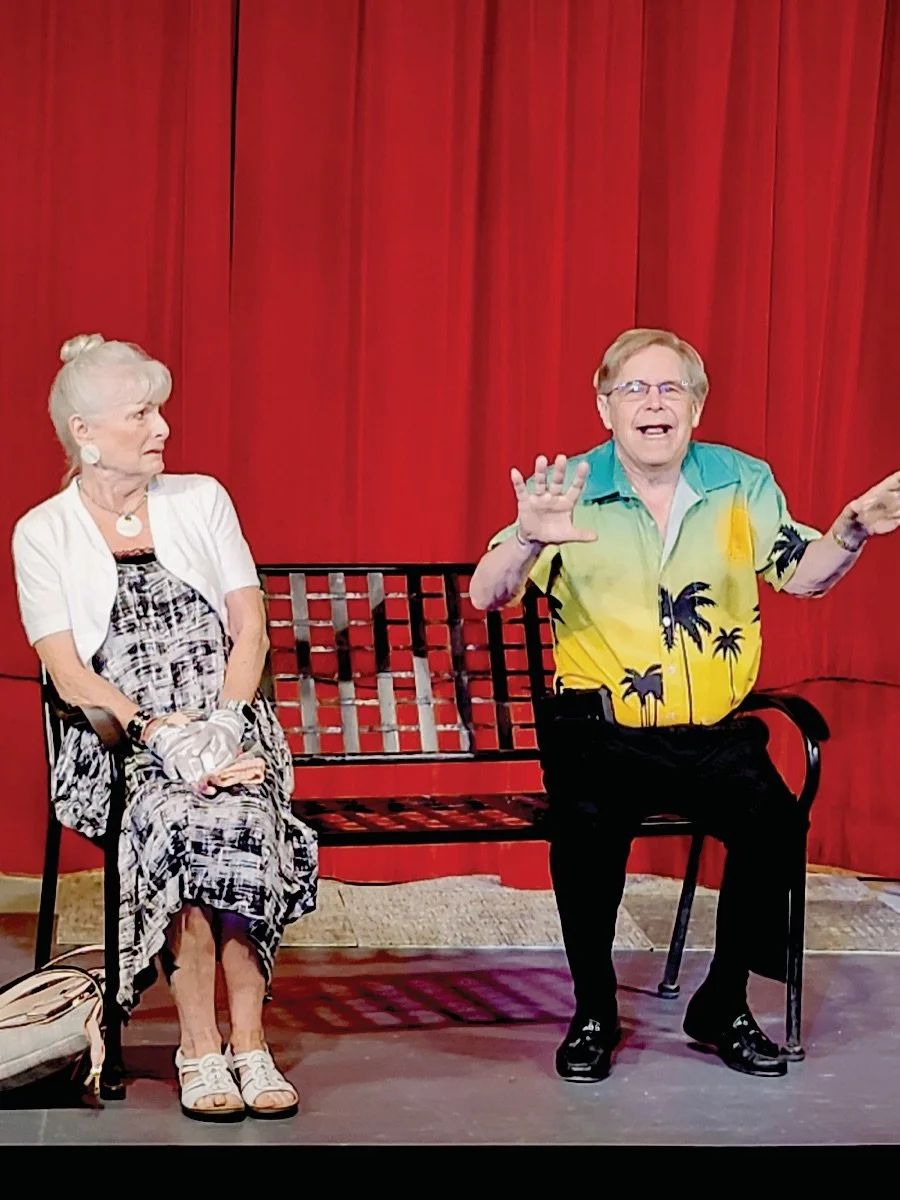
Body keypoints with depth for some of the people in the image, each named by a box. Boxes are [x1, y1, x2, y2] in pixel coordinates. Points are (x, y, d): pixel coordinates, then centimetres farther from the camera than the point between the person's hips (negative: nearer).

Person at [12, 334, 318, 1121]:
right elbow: (70, 677, -3)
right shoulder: (43, 533, 5)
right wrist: (162, 735, -18)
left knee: (240, 819, -32)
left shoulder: (202, 500, 12)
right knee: (181, 821, -34)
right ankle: (202, 1047, -25)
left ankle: (247, 1041, -25)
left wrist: (219, 726, -10)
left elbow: (250, 630, 7)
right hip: (119, 746, -2)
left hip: (229, 728, 2)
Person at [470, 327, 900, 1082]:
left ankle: (723, 1007, -1)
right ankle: (594, 1014, -8)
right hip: (600, 731, -2)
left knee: (773, 822, -24)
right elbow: (487, 597, -9)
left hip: (714, 734, 3)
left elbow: (802, 575, 14)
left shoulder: (743, 483, 9)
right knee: (587, 823, -31)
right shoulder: (571, 491, -1)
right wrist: (529, 541, -32)